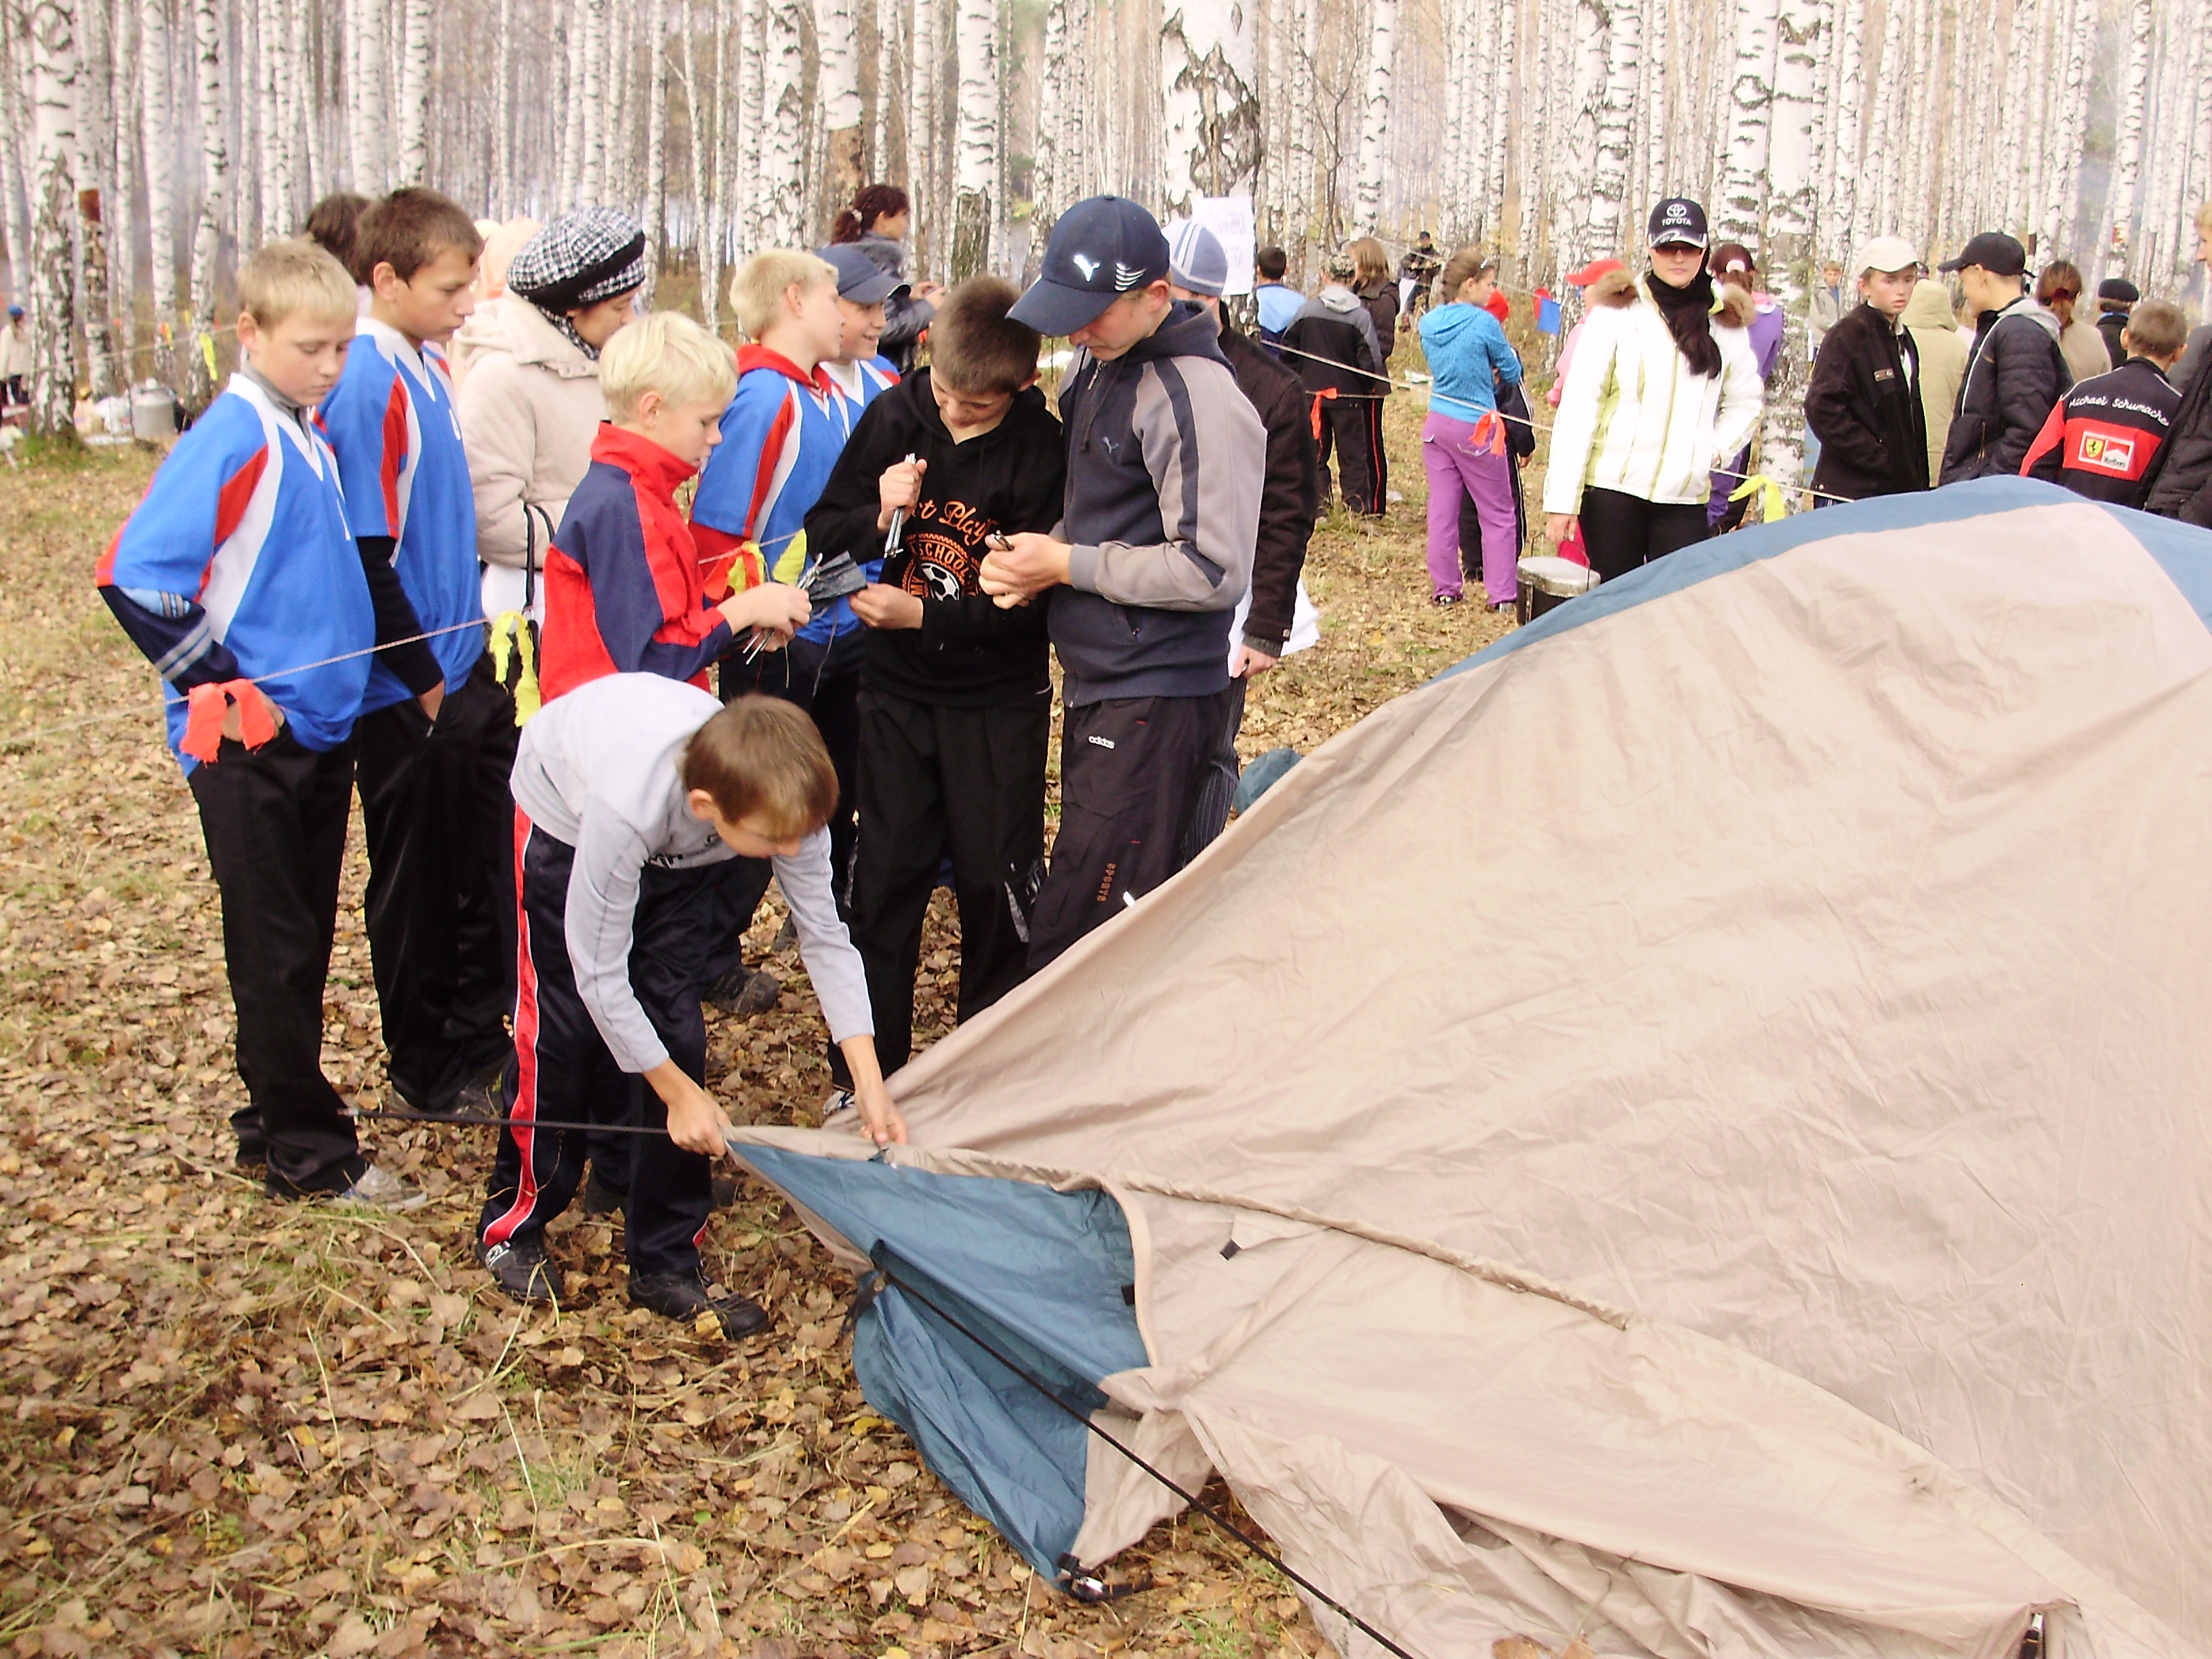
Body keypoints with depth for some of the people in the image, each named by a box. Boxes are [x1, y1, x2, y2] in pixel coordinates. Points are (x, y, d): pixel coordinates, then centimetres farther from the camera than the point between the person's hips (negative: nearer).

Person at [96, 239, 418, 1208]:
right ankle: (307, 1155, 11)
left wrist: (338, 680, 11)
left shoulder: (309, 434, 8)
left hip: (321, 724, 8)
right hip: (249, 740, -8)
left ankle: (278, 1114, 29)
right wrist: (223, 687, -17)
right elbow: (134, 577, -21)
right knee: (275, 948, 2)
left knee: (305, 943, 15)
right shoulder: (232, 437, -16)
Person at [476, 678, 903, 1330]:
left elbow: (824, 934, -22)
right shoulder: (630, 806, -46)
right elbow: (599, 973, -34)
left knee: (677, 1029, -4)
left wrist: (870, 1085, -25)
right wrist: (679, 1093, -25)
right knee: (560, 1029, -2)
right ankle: (513, 1227, 22)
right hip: (566, 816, -3)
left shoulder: (781, 800, -34)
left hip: (673, 852, 4)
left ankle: (667, 1264, 7)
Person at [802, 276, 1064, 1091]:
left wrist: (921, 614, -21)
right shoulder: (893, 417, -4)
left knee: (997, 884, 7)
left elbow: (1031, 596, -15)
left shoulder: (1041, 449, -14)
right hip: (897, 690, 3)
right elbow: (821, 533, 2)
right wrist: (878, 518, -18)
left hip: (1000, 702, -2)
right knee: (884, 878, 8)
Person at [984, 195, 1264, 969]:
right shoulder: (1096, 365, 11)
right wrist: (1043, 551, 1)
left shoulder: (1195, 398, -18)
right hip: (1095, 685, 10)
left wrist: (1065, 565, -16)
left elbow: (1214, 572, -22)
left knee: (1072, 941, -11)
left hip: (1155, 704, -10)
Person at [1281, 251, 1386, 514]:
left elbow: (1288, 349, 3)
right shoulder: (1360, 316, -12)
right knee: (1352, 453, 6)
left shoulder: (1306, 310, -5)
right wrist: (1370, 385, 6)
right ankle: (1356, 504, 6)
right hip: (1348, 394, -2)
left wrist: (1300, 375, 16)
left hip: (1312, 391, 2)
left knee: (1315, 451, 11)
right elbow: (1369, 360, -12)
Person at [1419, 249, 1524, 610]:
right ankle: (1503, 594, 6)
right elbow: (1512, 373, -6)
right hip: (1476, 429, -6)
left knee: (1442, 509, 9)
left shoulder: (1429, 324, 4)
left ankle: (1443, 589, 13)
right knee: (1498, 515, 5)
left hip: (1438, 424, 6)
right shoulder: (1483, 323, -15)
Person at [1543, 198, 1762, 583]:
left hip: (1686, 497, 3)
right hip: (1613, 488, -2)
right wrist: (1562, 499, -10)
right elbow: (1578, 405, -6)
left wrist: (1716, 448, 2)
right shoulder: (1618, 313, -3)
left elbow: (1745, 401, 21)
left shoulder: (1726, 324, 8)